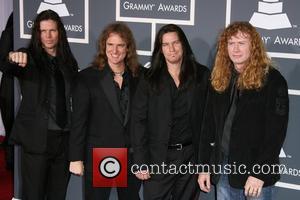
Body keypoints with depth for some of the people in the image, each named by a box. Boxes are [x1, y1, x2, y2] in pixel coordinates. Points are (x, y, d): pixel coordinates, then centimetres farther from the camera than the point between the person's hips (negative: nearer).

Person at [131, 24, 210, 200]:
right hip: (158, 157, -1)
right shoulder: (150, 80, 2)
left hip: (191, 156, 1)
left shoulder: (202, 75, 3)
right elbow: (139, 121, -1)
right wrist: (141, 163, -9)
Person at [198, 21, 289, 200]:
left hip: (258, 172, -5)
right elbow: (209, 126, 11)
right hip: (222, 168, 5)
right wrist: (205, 166, 6)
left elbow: (276, 131, -12)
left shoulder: (272, 80, -7)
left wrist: (259, 173, -17)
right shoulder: (219, 81, 8)